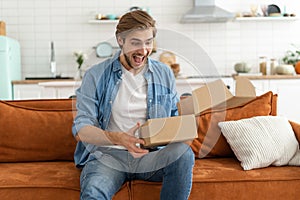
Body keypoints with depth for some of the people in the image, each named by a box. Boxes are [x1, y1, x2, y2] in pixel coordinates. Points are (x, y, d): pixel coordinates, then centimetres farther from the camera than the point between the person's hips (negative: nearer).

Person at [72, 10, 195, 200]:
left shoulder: (164, 74, 12)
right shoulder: (96, 75, 1)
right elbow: (81, 129, -6)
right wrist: (118, 138, -25)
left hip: (151, 155, 4)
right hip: (107, 154, -3)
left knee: (183, 152, -29)